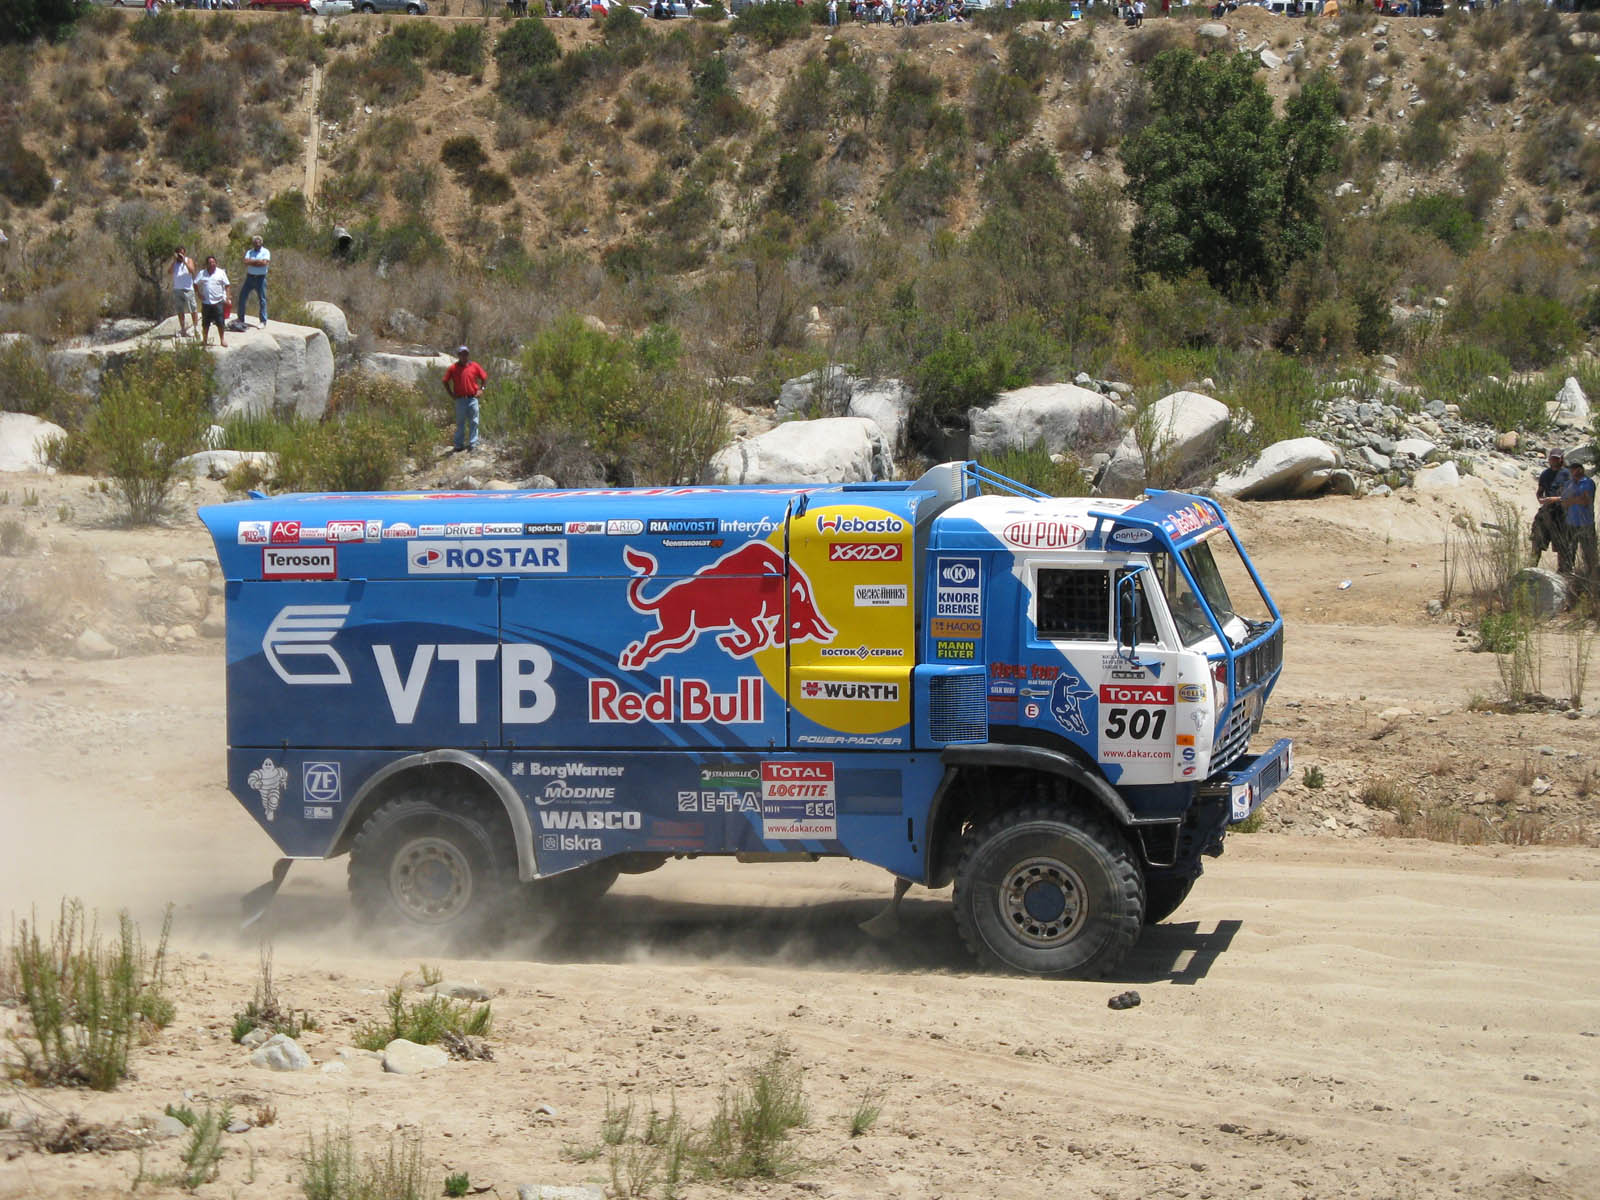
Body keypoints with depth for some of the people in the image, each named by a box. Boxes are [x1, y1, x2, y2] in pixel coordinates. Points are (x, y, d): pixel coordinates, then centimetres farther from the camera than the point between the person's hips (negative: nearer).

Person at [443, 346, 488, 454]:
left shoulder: (474, 366, 2)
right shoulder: (453, 368, 0)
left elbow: (484, 378, 14)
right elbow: (445, 381, 7)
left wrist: (481, 389, 5)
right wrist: (451, 394, 2)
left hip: (472, 399, 1)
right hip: (460, 399, -1)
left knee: (474, 422, 2)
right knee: (460, 423, 5)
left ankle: (473, 444, 9)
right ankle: (459, 445, 12)